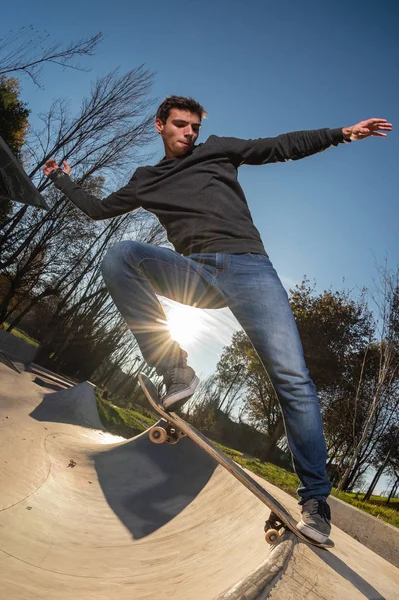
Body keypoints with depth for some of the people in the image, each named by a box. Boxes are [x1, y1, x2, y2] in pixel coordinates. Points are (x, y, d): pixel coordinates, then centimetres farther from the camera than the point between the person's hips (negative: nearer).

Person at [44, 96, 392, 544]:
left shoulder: (217, 150, 23)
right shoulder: (146, 180, 27)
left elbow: (282, 147, 21)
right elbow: (99, 209, 37)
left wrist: (343, 133, 16)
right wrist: (62, 180, 43)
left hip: (248, 266, -1)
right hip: (195, 274, 2)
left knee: (291, 377, -15)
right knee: (119, 254, -22)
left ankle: (315, 500, 0)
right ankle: (174, 372, -20)